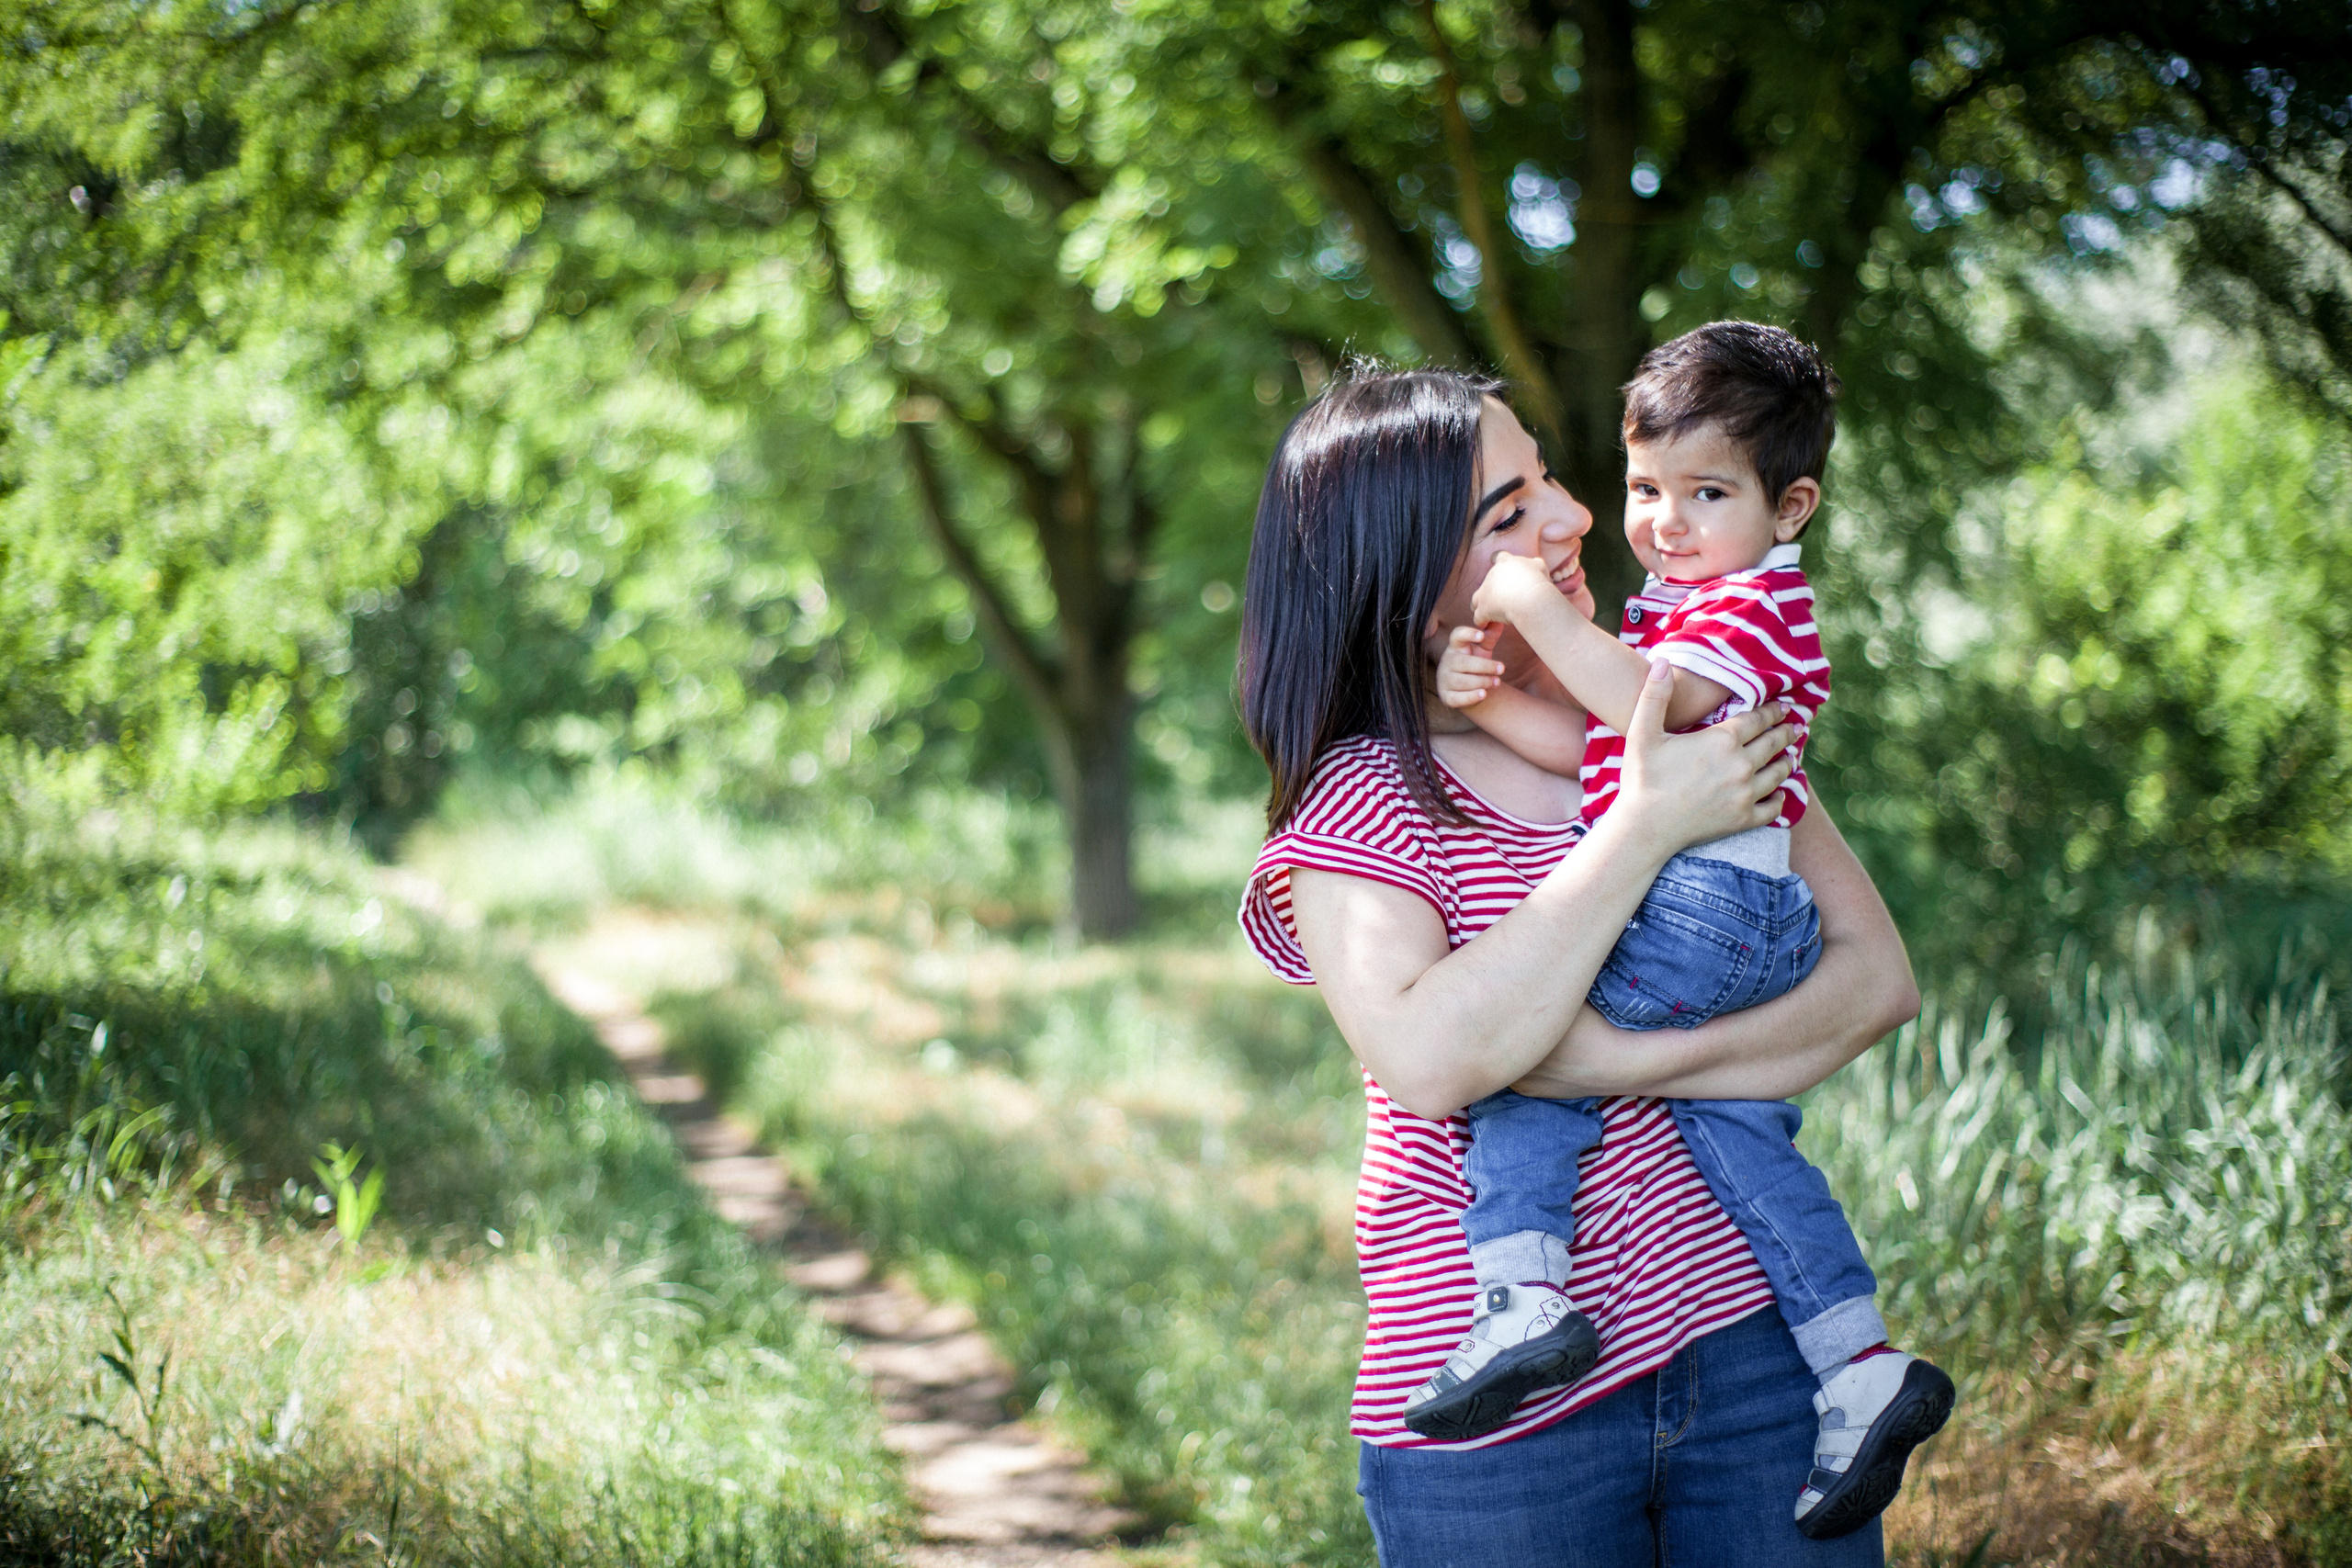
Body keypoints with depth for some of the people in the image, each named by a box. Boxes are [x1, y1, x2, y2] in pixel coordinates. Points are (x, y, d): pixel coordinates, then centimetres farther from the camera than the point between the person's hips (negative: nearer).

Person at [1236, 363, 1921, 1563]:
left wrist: (1651, 1063, -15)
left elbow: (1879, 974, 1)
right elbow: (1426, 1059, -23)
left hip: (1752, 1340, 3)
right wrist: (1646, 824, -19)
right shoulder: (1359, 802, -6)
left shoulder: (1690, 721, 6)